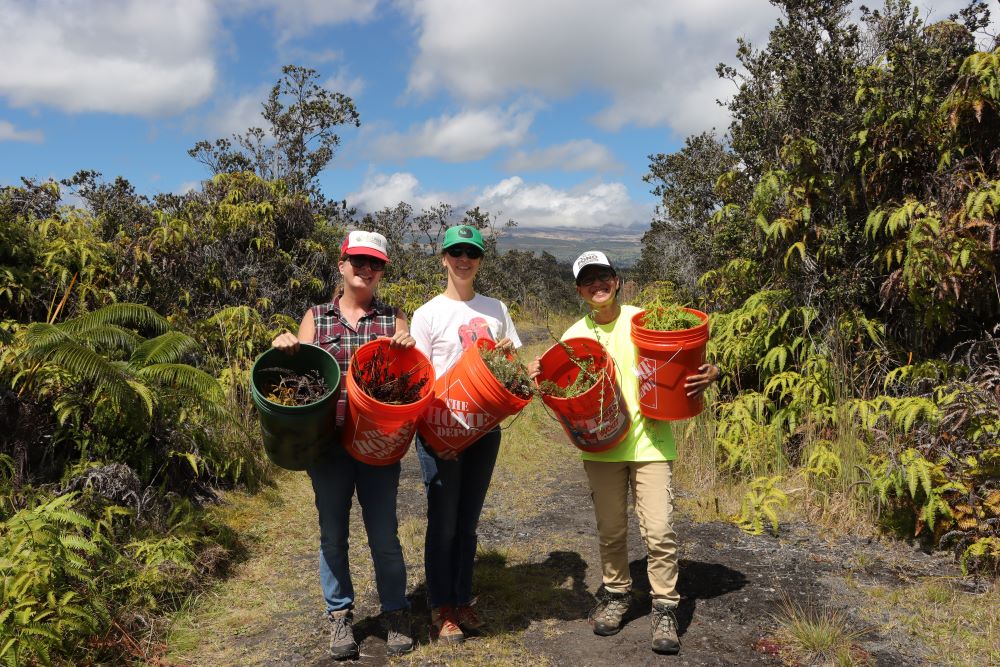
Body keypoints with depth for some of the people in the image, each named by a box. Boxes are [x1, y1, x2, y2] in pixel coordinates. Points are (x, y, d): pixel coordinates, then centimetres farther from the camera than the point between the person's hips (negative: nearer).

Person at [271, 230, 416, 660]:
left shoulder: (394, 318, 6)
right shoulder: (316, 318, 7)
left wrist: (408, 348, -17)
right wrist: (284, 350, -15)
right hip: (327, 442, 1)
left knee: (383, 532, 7)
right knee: (332, 534, 11)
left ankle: (395, 613, 26)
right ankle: (340, 615, 29)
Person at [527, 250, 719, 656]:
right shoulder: (574, 336, 4)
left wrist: (708, 375, -17)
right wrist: (540, 378, -12)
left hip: (649, 441, -2)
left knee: (659, 530, -3)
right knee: (610, 530, 13)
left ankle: (665, 609, 14)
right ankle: (616, 595, 34)